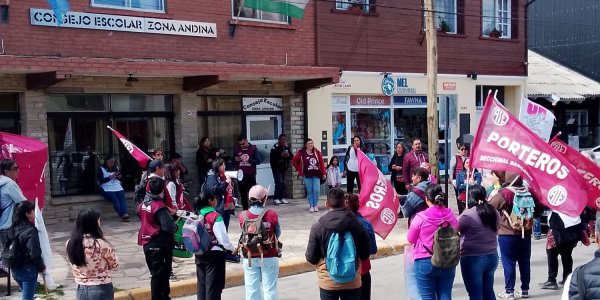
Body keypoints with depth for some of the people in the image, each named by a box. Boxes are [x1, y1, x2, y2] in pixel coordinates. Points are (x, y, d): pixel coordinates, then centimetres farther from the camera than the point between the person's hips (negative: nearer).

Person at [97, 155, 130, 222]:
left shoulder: (116, 168, 22)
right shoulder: (101, 169, 5)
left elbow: (119, 177, 27)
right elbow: (101, 180, -5)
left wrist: (118, 177, 4)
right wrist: (111, 177, -12)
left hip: (117, 188, 4)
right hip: (107, 189, -4)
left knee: (122, 197, -28)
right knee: (115, 199, -32)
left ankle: (125, 214, -46)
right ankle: (122, 216, -43)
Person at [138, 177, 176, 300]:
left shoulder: (143, 204, 3)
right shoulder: (159, 206, -21)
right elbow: (168, 226, -29)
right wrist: (175, 227, -8)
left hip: (147, 243, 8)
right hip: (159, 244, -8)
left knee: (155, 272, 17)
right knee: (159, 274, 2)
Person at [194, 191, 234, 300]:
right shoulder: (215, 216, -15)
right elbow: (222, 236, -16)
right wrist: (231, 248, 0)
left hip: (199, 254, 6)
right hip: (214, 254, -6)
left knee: (201, 283, 15)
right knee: (213, 284, 3)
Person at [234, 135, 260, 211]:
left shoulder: (253, 148, -1)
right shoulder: (236, 149, 6)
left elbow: (258, 161, -5)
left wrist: (248, 160, -18)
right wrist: (236, 159, -8)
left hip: (251, 175, -2)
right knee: (243, 194, 5)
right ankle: (245, 210, 13)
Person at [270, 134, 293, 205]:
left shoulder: (287, 147, 5)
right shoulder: (275, 147, -12)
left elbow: (292, 156, 2)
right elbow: (272, 157, -20)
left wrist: (288, 155, -19)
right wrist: (281, 155, -27)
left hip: (284, 167, 6)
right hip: (276, 167, -6)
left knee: (283, 182, 8)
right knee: (279, 182, -12)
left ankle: (282, 198, 17)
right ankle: (276, 198, -2)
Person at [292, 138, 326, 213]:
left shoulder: (317, 152, 4)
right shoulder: (302, 153, -1)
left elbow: (322, 163, 3)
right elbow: (294, 160, 6)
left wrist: (324, 173, -2)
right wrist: (299, 169, 6)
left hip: (316, 175, 1)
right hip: (307, 175, -1)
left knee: (316, 190, -3)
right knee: (309, 191, 3)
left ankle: (315, 205, 12)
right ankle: (311, 206, 13)